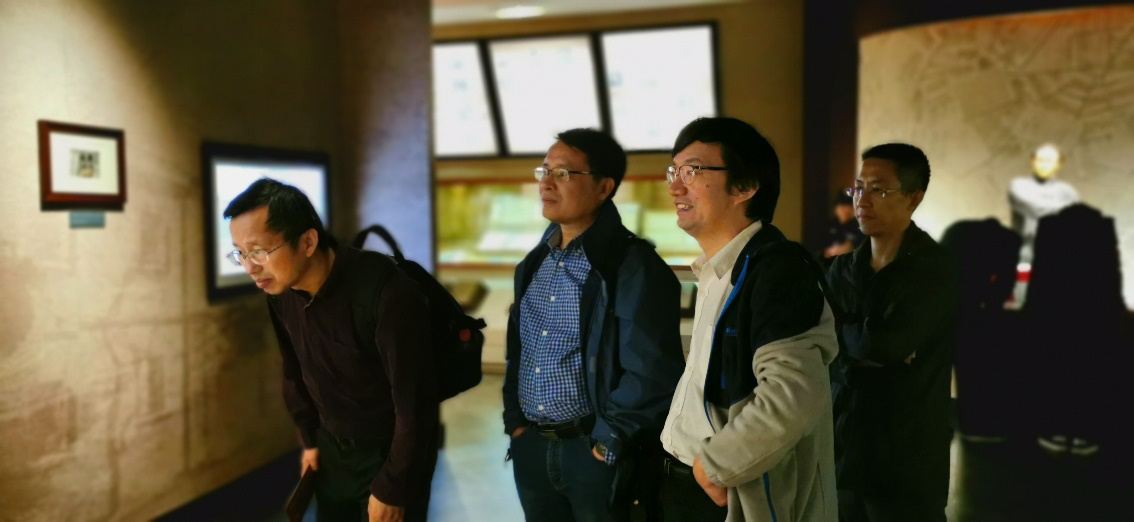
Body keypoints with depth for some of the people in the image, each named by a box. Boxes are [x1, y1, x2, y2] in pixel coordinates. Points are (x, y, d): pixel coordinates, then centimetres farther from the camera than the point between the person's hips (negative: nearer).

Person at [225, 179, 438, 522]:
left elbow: (414, 404, -25)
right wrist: (309, 439, 14)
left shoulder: (386, 294, -31)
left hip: (391, 451, -6)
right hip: (332, 447, 6)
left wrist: (392, 490, -17)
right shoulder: (279, 291, -9)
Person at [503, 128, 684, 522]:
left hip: (595, 452, -6)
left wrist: (608, 443, -14)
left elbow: (651, 374, -19)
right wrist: (515, 421, 7)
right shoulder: (535, 263, 8)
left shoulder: (634, 266, -15)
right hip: (531, 448, 7)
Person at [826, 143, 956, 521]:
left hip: (906, 460, -5)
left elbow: (883, 345, -22)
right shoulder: (842, 270, 6)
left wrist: (841, 330, -5)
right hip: (842, 451, 5)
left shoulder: (930, 273, -12)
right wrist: (864, 342, -15)